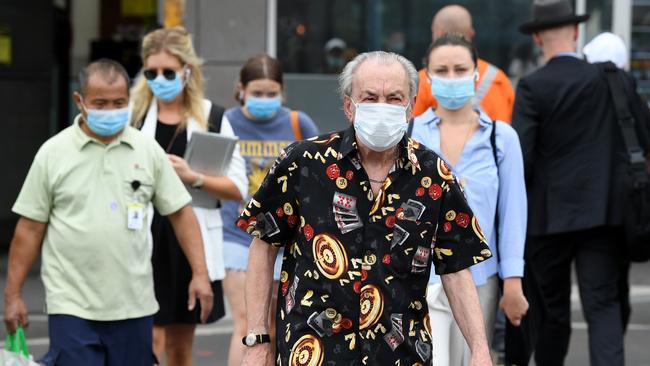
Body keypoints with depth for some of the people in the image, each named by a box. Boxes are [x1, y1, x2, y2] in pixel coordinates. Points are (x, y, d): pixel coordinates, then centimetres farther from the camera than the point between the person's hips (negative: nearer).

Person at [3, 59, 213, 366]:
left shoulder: (148, 150, 5)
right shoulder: (53, 153, 0)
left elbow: (180, 213, 9)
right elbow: (30, 228, 2)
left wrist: (200, 274, 0)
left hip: (134, 305, 3)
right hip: (72, 306, -2)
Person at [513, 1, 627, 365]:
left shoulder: (533, 87, -9)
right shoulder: (611, 80, 2)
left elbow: (520, 154, -12)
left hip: (551, 212, -2)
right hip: (602, 212, 2)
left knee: (553, 308, 11)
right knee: (603, 304, 0)